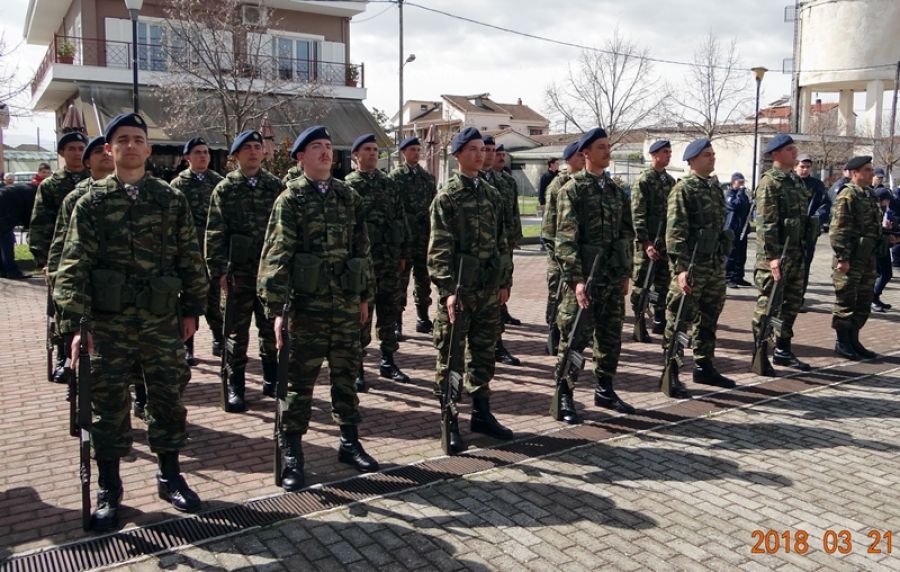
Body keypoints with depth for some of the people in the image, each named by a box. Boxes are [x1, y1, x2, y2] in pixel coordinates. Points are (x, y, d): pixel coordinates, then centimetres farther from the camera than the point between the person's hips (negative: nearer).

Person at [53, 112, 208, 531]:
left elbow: (190, 258, 8)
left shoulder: (171, 200, 5)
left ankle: (170, 477, 28)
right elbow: (74, 266, -6)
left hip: (163, 321, 2)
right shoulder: (92, 202, -1)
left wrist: (192, 309, 6)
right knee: (108, 406, 8)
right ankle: (108, 491, 24)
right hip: (109, 323, -1)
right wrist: (75, 324, -14)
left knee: (168, 399, 10)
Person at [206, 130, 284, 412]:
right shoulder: (225, 189, 1)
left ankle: (272, 380, 28)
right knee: (237, 331, 6)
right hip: (239, 271, -1)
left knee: (271, 329, 12)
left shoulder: (275, 186, 4)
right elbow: (215, 234, -2)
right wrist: (219, 270, -8)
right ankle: (235, 387, 17)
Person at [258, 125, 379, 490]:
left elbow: (362, 249, 13)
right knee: (300, 382, 4)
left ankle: (349, 443, 29)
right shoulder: (290, 199, -4)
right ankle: (292, 455, 16)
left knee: (346, 376, 14)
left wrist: (366, 297, 12)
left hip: (347, 305, 4)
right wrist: (276, 309, -17)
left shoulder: (349, 197, 9)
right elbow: (276, 256, -11)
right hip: (307, 305, -4)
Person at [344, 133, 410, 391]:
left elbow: (401, 219, 13)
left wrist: (403, 253, 9)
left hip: (391, 260, 5)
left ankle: (388, 362, 24)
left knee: (389, 312, 12)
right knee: (361, 314, 2)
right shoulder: (348, 186, -3)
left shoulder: (388, 183, 12)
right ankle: (357, 367, 12)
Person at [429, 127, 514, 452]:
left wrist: (505, 281, 11)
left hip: (489, 290, 6)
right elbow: (440, 248, -11)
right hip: (458, 290, -6)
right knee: (450, 356, 2)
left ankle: (481, 414, 28)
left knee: (484, 353, 14)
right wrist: (448, 289, -18)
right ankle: (450, 422, 12)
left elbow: (502, 241, 15)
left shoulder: (492, 194, 11)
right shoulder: (447, 196, -6)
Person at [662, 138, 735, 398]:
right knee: (678, 320, -3)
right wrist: (681, 268, -24)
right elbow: (675, 232, -17)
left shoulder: (714, 188, 15)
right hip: (691, 266, -8)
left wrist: (721, 260, 19)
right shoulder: (683, 189, -10)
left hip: (716, 265, 8)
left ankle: (704, 367, 29)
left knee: (709, 318, 16)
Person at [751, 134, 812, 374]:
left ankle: (782, 350, 27)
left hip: (796, 253, 9)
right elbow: (766, 224, -19)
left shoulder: (795, 180, 15)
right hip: (774, 255, -9)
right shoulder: (769, 183, -12)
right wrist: (773, 256, -24)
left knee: (792, 303, 15)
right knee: (767, 305, -3)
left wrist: (802, 251, 18)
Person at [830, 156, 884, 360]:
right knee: (846, 301, -1)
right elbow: (838, 230, -18)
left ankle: (853, 340, 23)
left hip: (868, 258, 9)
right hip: (851, 260, -9)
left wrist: (878, 248, 21)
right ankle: (842, 343, 9)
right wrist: (842, 258, -22)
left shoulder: (869, 195, 16)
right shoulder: (847, 196, -13)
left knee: (864, 302, 13)